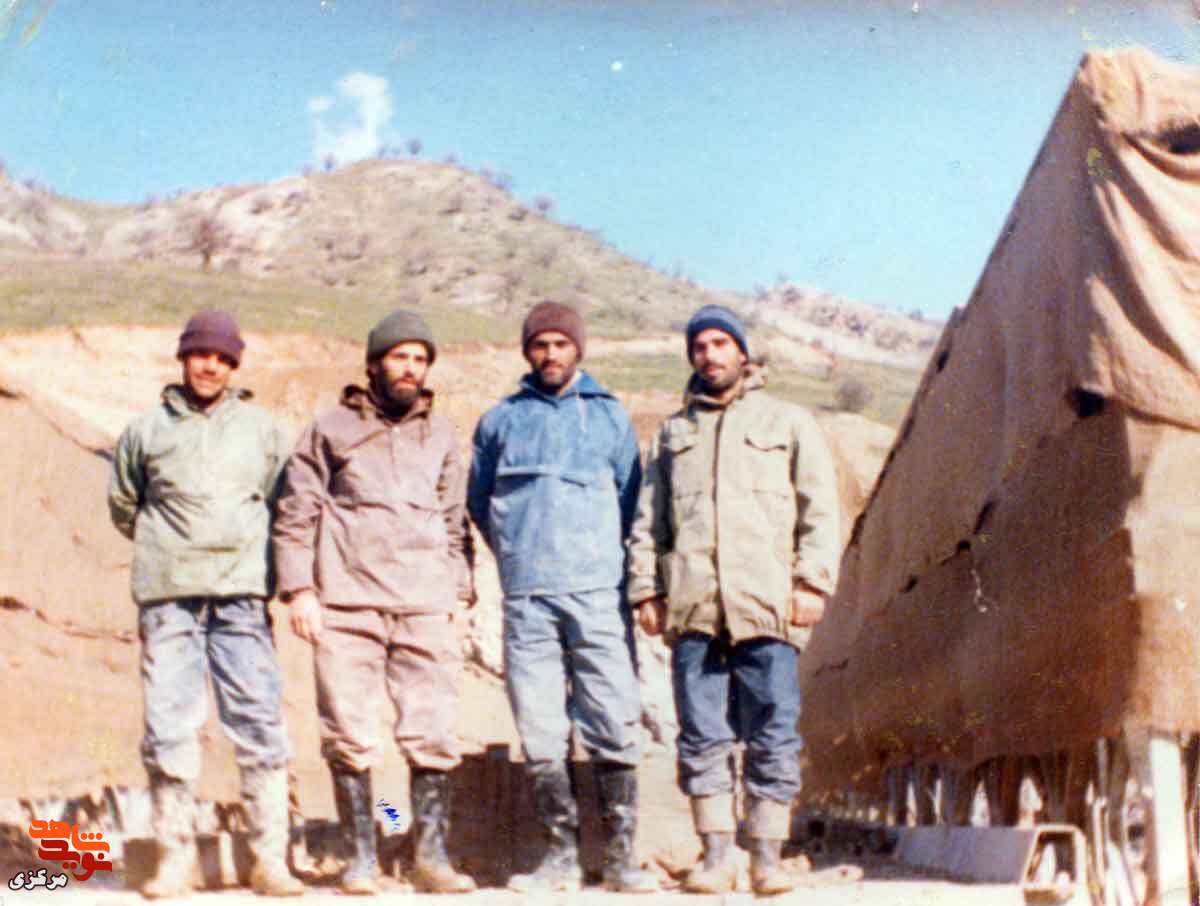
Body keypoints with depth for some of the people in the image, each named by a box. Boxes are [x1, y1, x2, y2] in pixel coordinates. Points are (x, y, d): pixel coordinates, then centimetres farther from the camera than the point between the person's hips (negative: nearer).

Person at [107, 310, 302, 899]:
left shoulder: (260, 428, 11)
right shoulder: (146, 431, 10)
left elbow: (281, 504, 20)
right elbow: (123, 505, 21)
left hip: (241, 594, 0)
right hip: (167, 595, 0)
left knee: (259, 723, -4)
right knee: (168, 726, -2)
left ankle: (270, 858, 0)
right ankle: (175, 857, 6)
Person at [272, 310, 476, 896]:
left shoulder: (440, 436, 17)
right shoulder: (331, 429, 9)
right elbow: (295, 513, 7)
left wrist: (459, 591, 12)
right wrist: (299, 588, -2)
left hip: (424, 607, 2)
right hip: (346, 604, -2)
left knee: (434, 733, -4)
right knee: (349, 736, -1)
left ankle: (431, 857, 5)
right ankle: (360, 859, 8)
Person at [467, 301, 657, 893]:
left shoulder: (609, 415, 12)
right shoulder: (500, 420, 13)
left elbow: (631, 500, 16)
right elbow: (479, 502, 22)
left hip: (598, 592, -1)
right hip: (526, 599, 1)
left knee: (615, 727, -5)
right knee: (541, 735, 0)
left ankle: (620, 856, 1)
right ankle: (561, 855, 8)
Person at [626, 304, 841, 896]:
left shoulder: (788, 423, 15)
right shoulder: (672, 433, 22)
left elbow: (820, 510, 8)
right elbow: (647, 520, 20)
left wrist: (812, 582, -4)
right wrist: (645, 588, 8)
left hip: (766, 602, -2)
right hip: (692, 606, 2)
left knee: (772, 735, -3)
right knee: (702, 735, 1)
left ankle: (768, 857, 3)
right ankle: (715, 857, 7)